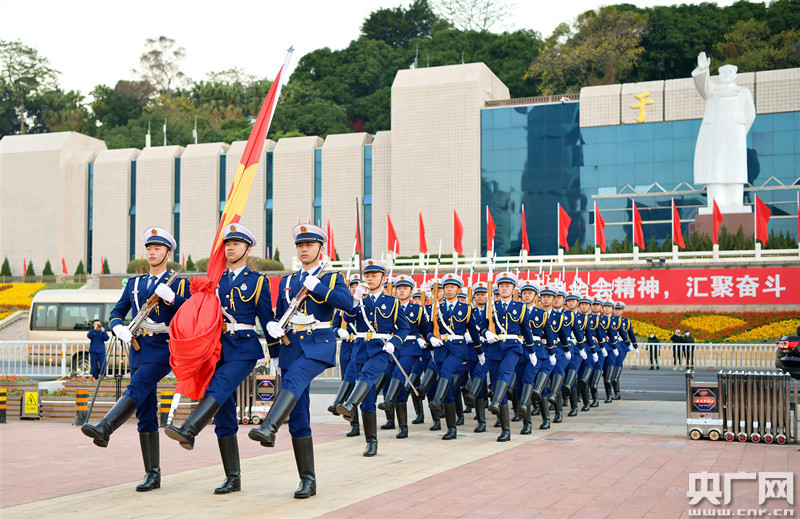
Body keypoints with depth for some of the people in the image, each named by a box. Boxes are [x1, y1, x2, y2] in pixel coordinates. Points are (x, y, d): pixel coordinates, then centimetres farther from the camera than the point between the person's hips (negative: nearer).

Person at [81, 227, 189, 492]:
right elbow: (116, 313, 16)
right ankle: (152, 474, 5)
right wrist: (119, 328, -6)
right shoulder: (134, 284, 18)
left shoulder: (178, 284, 4)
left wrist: (171, 297, -18)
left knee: (137, 389, -28)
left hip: (163, 349, -5)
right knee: (145, 412, 2)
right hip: (138, 349, 5)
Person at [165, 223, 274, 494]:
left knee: (218, 389, -30)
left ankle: (188, 431, -50)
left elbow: (267, 320, 3)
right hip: (218, 348, 5)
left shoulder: (258, 281, 4)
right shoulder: (216, 280, 16)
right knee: (224, 416, 2)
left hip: (244, 349, -5)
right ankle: (233, 478, 6)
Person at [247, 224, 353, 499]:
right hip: (291, 347, 4)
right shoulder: (287, 281, 18)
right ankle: (307, 480, 4)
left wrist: (315, 286, -13)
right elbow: (278, 319, 22)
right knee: (298, 419, 0)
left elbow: (347, 303, -14)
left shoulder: (332, 278, 6)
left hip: (318, 345, -4)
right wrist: (275, 355, 17)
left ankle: (269, 428, -55)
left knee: (293, 380, -36)